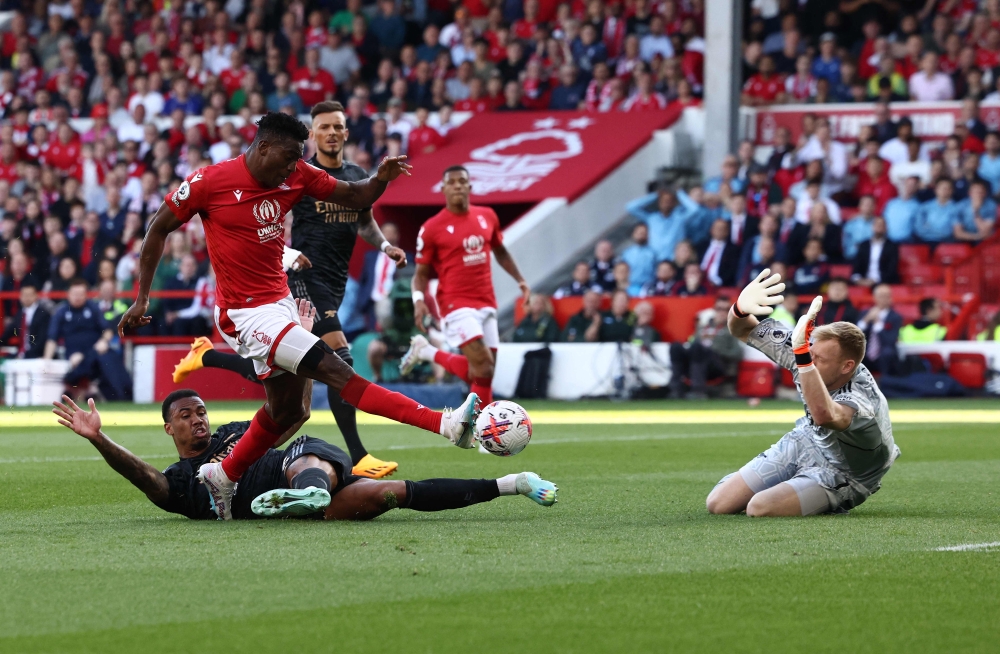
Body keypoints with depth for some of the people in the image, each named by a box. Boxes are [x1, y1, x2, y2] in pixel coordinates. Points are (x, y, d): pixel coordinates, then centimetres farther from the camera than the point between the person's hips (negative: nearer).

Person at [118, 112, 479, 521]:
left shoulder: (297, 176, 0)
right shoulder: (210, 181, -14)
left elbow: (355, 198, 5)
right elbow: (159, 229, -4)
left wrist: (381, 178, -18)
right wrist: (141, 299, -5)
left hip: (281, 302, 8)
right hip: (247, 314, -8)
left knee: (287, 408, 16)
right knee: (335, 372, -17)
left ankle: (222, 477, 35)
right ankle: (446, 425, -27)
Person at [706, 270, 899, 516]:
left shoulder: (862, 399, -40)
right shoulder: (810, 349, -20)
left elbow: (824, 415, -66)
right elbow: (743, 331, -9)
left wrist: (802, 354, -70)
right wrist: (741, 310, -35)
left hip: (839, 475, -6)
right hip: (803, 443, 6)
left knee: (759, 508, -27)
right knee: (718, 504, -3)